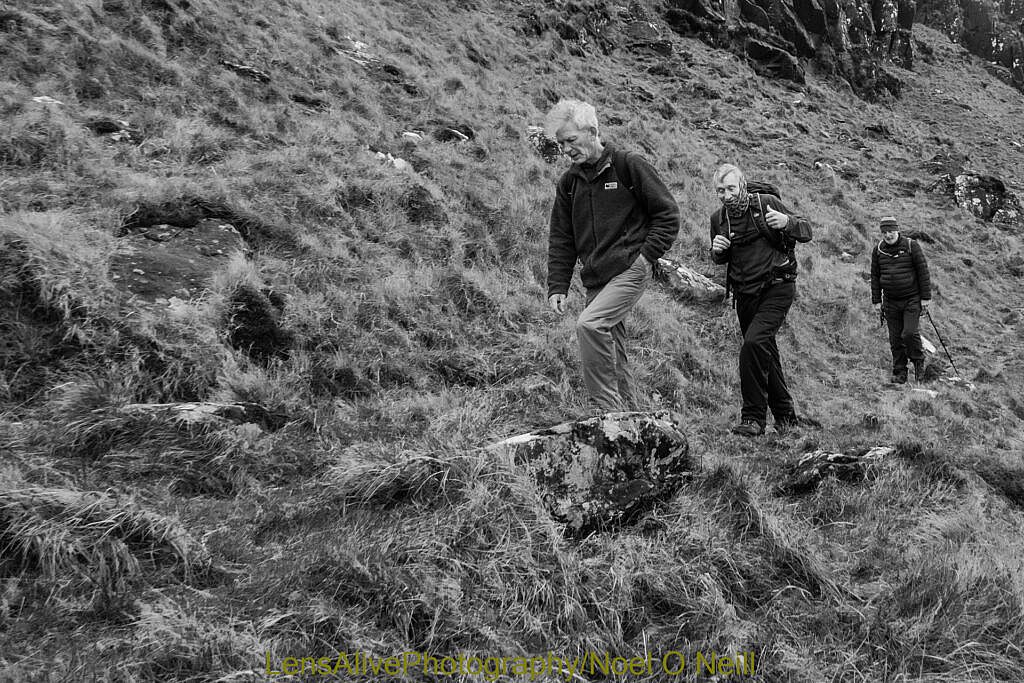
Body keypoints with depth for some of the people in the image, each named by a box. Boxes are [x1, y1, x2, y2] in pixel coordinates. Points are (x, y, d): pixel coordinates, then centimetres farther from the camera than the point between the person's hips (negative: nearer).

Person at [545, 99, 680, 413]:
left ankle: (608, 406, -18)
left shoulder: (629, 165, -3)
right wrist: (557, 286, 2)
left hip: (631, 269, -6)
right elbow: (560, 240, 12)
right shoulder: (569, 182, 12)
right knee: (613, 353, 9)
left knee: (589, 324, -26)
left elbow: (668, 213, -1)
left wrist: (646, 255, -10)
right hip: (595, 278, 6)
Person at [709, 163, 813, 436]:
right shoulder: (718, 218, 6)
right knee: (765, 354, 13)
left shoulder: (767, 203, -5)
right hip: (745, 295, 5)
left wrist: (787, 222, -22)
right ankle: (786, 415, 28)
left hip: (777, 288, -5)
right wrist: (717, 251, -3)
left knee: (753, 344, -23)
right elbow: (719, 260, 21)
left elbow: (807, 232, -1)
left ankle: (753, 417, -16)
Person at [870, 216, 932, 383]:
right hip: (890, 302, 3)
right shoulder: (877, 250, 5)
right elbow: (875, 277, 10)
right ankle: (899, 374, 12)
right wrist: (876, 301, 6)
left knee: (910, 333, -15)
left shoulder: (912, 246, -5)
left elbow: (923, 273, -4)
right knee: (895, 340, 4)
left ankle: (918, 361, 11)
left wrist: (925, 298, -8)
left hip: (912, 300, -3)